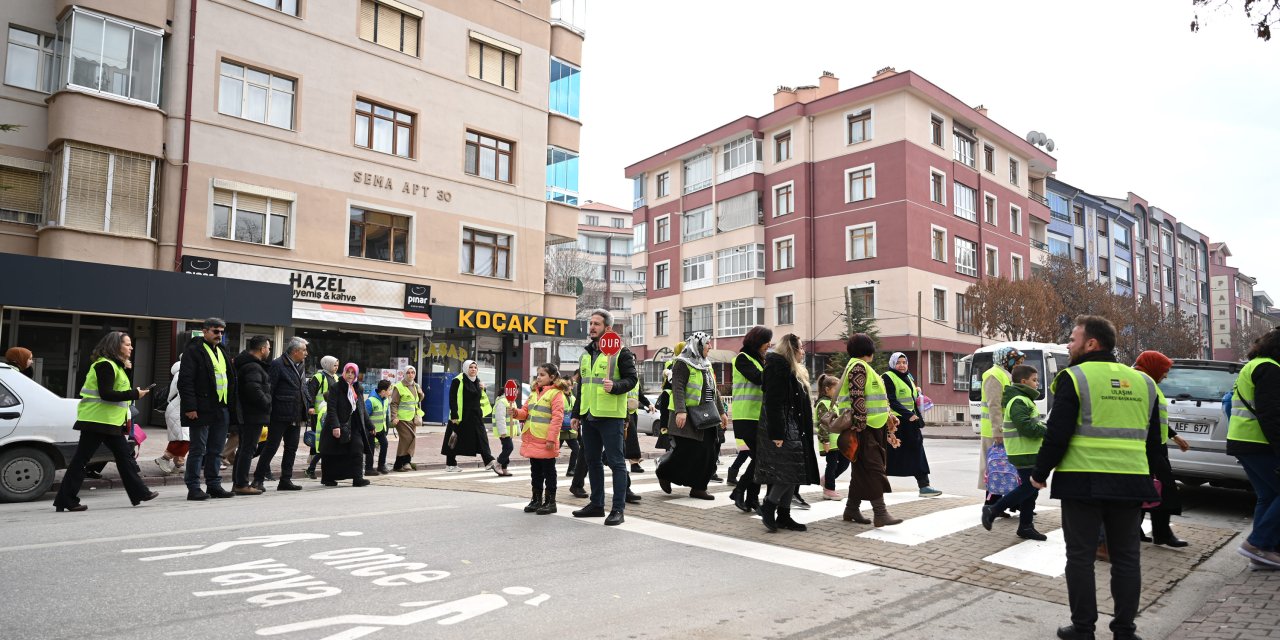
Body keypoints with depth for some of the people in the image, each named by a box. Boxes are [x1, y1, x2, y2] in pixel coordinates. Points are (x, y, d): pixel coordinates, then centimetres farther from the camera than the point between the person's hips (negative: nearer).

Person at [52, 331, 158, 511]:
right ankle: (66, 501, 3)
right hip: (98, 421, -10)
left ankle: (139, 493, 15)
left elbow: (120, 388, 15)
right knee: (81, 460, -3)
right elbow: (106, 394, -22)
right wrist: (134, 394, -19)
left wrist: (126, 369, 5)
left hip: (111, 422, 10)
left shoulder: (115, 365, 17)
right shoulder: (105, 365, -14)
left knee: (125, 456, 11)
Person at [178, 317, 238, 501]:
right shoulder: (193, 351, -6)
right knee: (198, 450, -1)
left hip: (221, 409, 7)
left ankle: (214, 485, 19)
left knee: (216, 450, 12)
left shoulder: (223, 352, 18)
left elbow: (231, 380, 20)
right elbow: (185, 381, -12)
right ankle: (193, 488, 6)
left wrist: (231, 404, 12)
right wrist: (190, 407, -18)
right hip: (201, 409, -7)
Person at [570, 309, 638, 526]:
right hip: (588, 416, 8)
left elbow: (631, 379, -8)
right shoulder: (585, 354, 16)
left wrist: (615, 386, -28)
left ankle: (618, 509, 1)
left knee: (615, 461, -4)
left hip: (610, 416, -8)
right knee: (592, 460, 14)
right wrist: (576, 414, 19)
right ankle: (596, 504, 25)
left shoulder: (621, 352, -6)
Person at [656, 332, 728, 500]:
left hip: (706, 416, 8)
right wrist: (680, 410, -29)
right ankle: (664, 472, 16)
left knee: (708, 451, 2)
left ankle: (698, 487, 9)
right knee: (686, 450, -8)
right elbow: (678, 388, -18)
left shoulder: (706, 365, 18)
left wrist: (722, 412, 21)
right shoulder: (683, 363, -8)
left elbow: (714, 391, 23)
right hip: (688, 416, -8)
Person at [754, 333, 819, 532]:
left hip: (795, 428, 10)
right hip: (782, 428, -10)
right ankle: (768, 506, -1)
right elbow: (773, 402, -19)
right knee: (790, 470, -14)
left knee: (792, 473, 8)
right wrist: (776, 433, -24)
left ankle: (784, 516, 12)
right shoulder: (777, 367, -12)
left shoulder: (794, 371, 20)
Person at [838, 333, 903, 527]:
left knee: (862, 470, 12)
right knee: (874, 469, -11)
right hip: (864, 428, -10)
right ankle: (880, 514, -11)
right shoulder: (858, 367, -11)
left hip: (872, 428, 10)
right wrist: (860, 426, -23)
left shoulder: (863, 367, 21)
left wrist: (888, 415, 23)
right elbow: (857, 398, -19)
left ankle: (852, 510, 17)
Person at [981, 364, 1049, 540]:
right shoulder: (1018, 401, -16)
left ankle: (1026, 526, 17)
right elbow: (1026, 427, -26)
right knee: (1028, 487, -7)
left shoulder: (1024, 399, 18)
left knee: (1031, 488, 11)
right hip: (1024, 453, -10)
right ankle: (992, 510, 0)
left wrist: (1043, 427, 9)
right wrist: (1046, 431, -16)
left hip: (1029, 453, 10)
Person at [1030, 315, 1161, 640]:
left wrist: (1040, 473, -1)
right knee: (1126, 558, 13)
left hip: (1083, 481, -5)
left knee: (1081, 556, 4)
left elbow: (1057, 434, -12)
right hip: (1130, 484, 5)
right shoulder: (1143, 382, 11)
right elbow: (1153, 439, 16)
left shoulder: (1075, 378, -8)